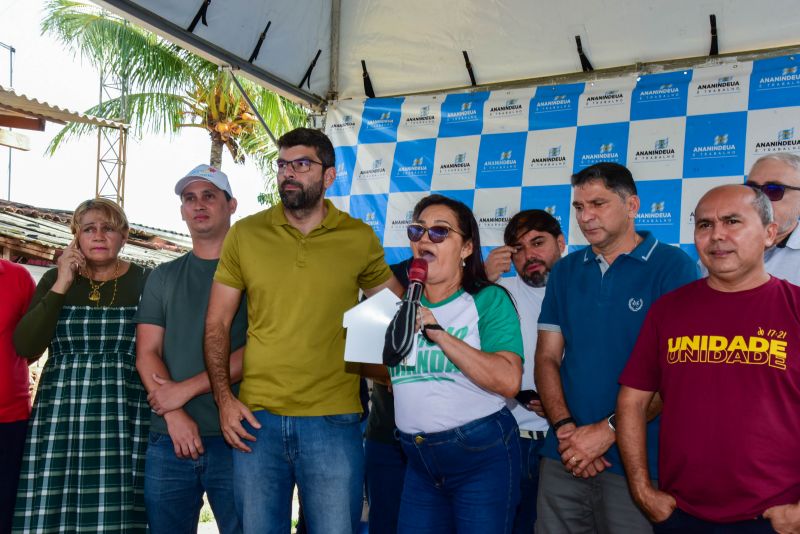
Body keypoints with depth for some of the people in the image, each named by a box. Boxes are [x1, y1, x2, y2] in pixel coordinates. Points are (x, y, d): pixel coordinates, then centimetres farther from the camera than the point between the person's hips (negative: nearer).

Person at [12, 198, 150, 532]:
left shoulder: (145, 282, 2)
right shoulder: (55, 279, 10)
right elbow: (25, 347, -1)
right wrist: (61, 286, -5)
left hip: (125, 424, -2)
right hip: (60, 419, 2)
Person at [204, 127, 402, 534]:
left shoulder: (360, 238, 0)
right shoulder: (244, 234, 2)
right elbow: (217, 324, 6)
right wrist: (223, 398, -4)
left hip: (333, 422, -1)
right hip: (256, 418, 2)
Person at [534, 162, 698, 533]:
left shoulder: (673, 266, -6)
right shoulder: (565, 272, 10)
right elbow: (547, 358, 8)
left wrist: (607, 431, -15)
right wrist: (565, 428, -8)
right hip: (564, 458, 4)